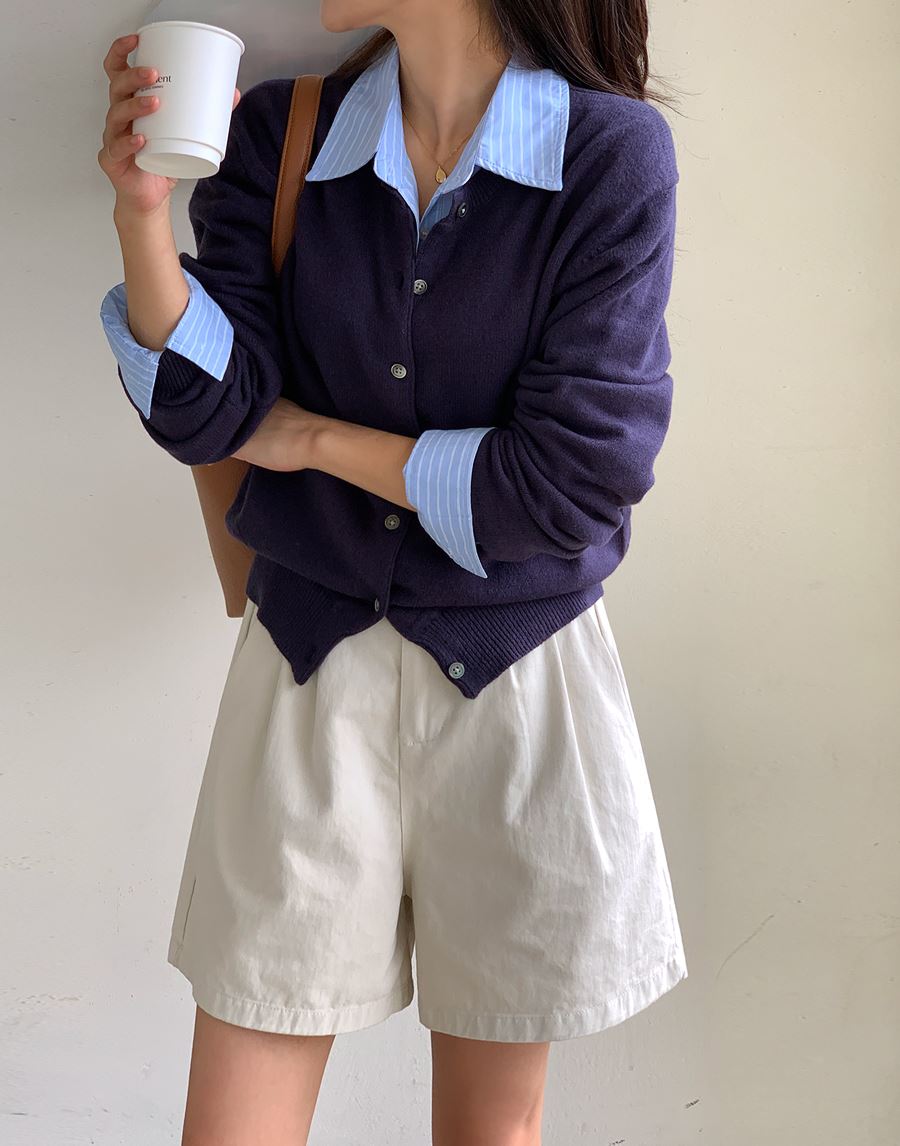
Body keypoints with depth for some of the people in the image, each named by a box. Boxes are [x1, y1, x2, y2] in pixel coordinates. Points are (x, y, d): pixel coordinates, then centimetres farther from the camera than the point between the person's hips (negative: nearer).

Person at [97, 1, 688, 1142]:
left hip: (518, 683, -2)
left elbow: (578, 478, -15)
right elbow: (206, 411, -5)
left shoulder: (613, 154, -10)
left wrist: (317, 438, -7)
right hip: (310, 671, 2)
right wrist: (142, 210, -19)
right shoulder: (277, 133, 1)